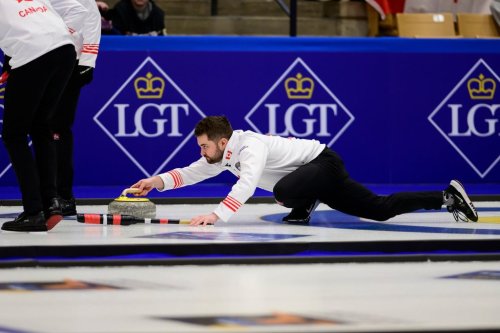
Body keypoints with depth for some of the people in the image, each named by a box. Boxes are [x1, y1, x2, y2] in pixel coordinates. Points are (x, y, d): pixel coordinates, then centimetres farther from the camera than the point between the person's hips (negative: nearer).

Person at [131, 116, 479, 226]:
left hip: (325, 164, -10)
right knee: (379, 209, 11)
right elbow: (194, 173, 11)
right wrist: (159, 181, -3)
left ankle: (303, 208, -4)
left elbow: (246, 186, -47)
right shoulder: (226, 152, 0)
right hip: (317, 177, 10)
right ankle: (446, 196, 21)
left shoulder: (249, 147, -30)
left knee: (284, 190, -36)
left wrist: (217, 215, -58)